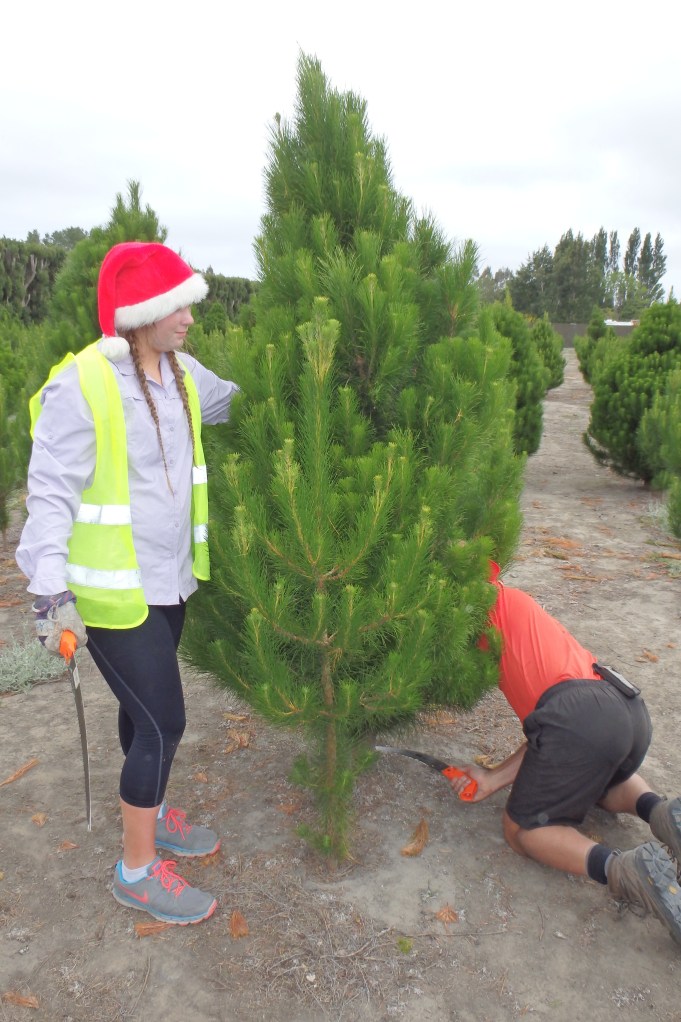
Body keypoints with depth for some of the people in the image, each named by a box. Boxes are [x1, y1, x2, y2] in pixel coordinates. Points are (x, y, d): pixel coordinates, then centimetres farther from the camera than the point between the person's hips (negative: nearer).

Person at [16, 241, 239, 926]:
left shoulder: (180, 374, 3)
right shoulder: (80, 387, -20)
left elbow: (235, 402, 21)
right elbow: (51, 493, -19)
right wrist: (51, 590, -25)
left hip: (167, 579, 7)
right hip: (114, 589, -7)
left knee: (145, 709, 23)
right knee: (163, 722, -1)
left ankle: (149, 813, 46)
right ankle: (137, 870, 22)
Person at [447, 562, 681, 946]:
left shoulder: (494, 599, 18)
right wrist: (494, 779, 21)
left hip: (578, 715, -9)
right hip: (631, 707, 9)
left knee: (523, 830, 12)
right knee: (605, 781, 41)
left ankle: (622, 870, -14)